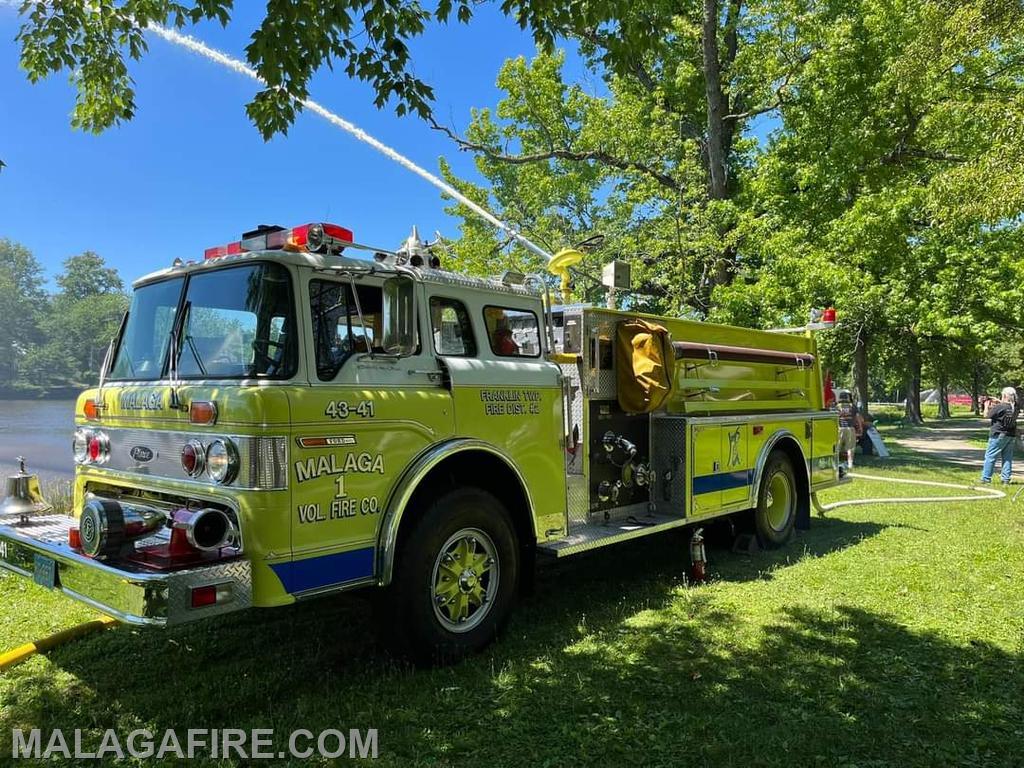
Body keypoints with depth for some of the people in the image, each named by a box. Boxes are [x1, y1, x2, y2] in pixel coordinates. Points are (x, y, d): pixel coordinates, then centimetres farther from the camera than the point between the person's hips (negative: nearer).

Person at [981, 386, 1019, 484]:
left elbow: (987, 415, -7)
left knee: (990, 456, 1)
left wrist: (987, 406, 10)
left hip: (999, 434, -6)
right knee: (1007, 457, 11)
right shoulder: (1016, 407, 0)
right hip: (1011, 435, 6)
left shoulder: (999, 407, -19)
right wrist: (999, 402, 21)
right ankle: (1006, 479, 12)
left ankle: (986, 478, 2)